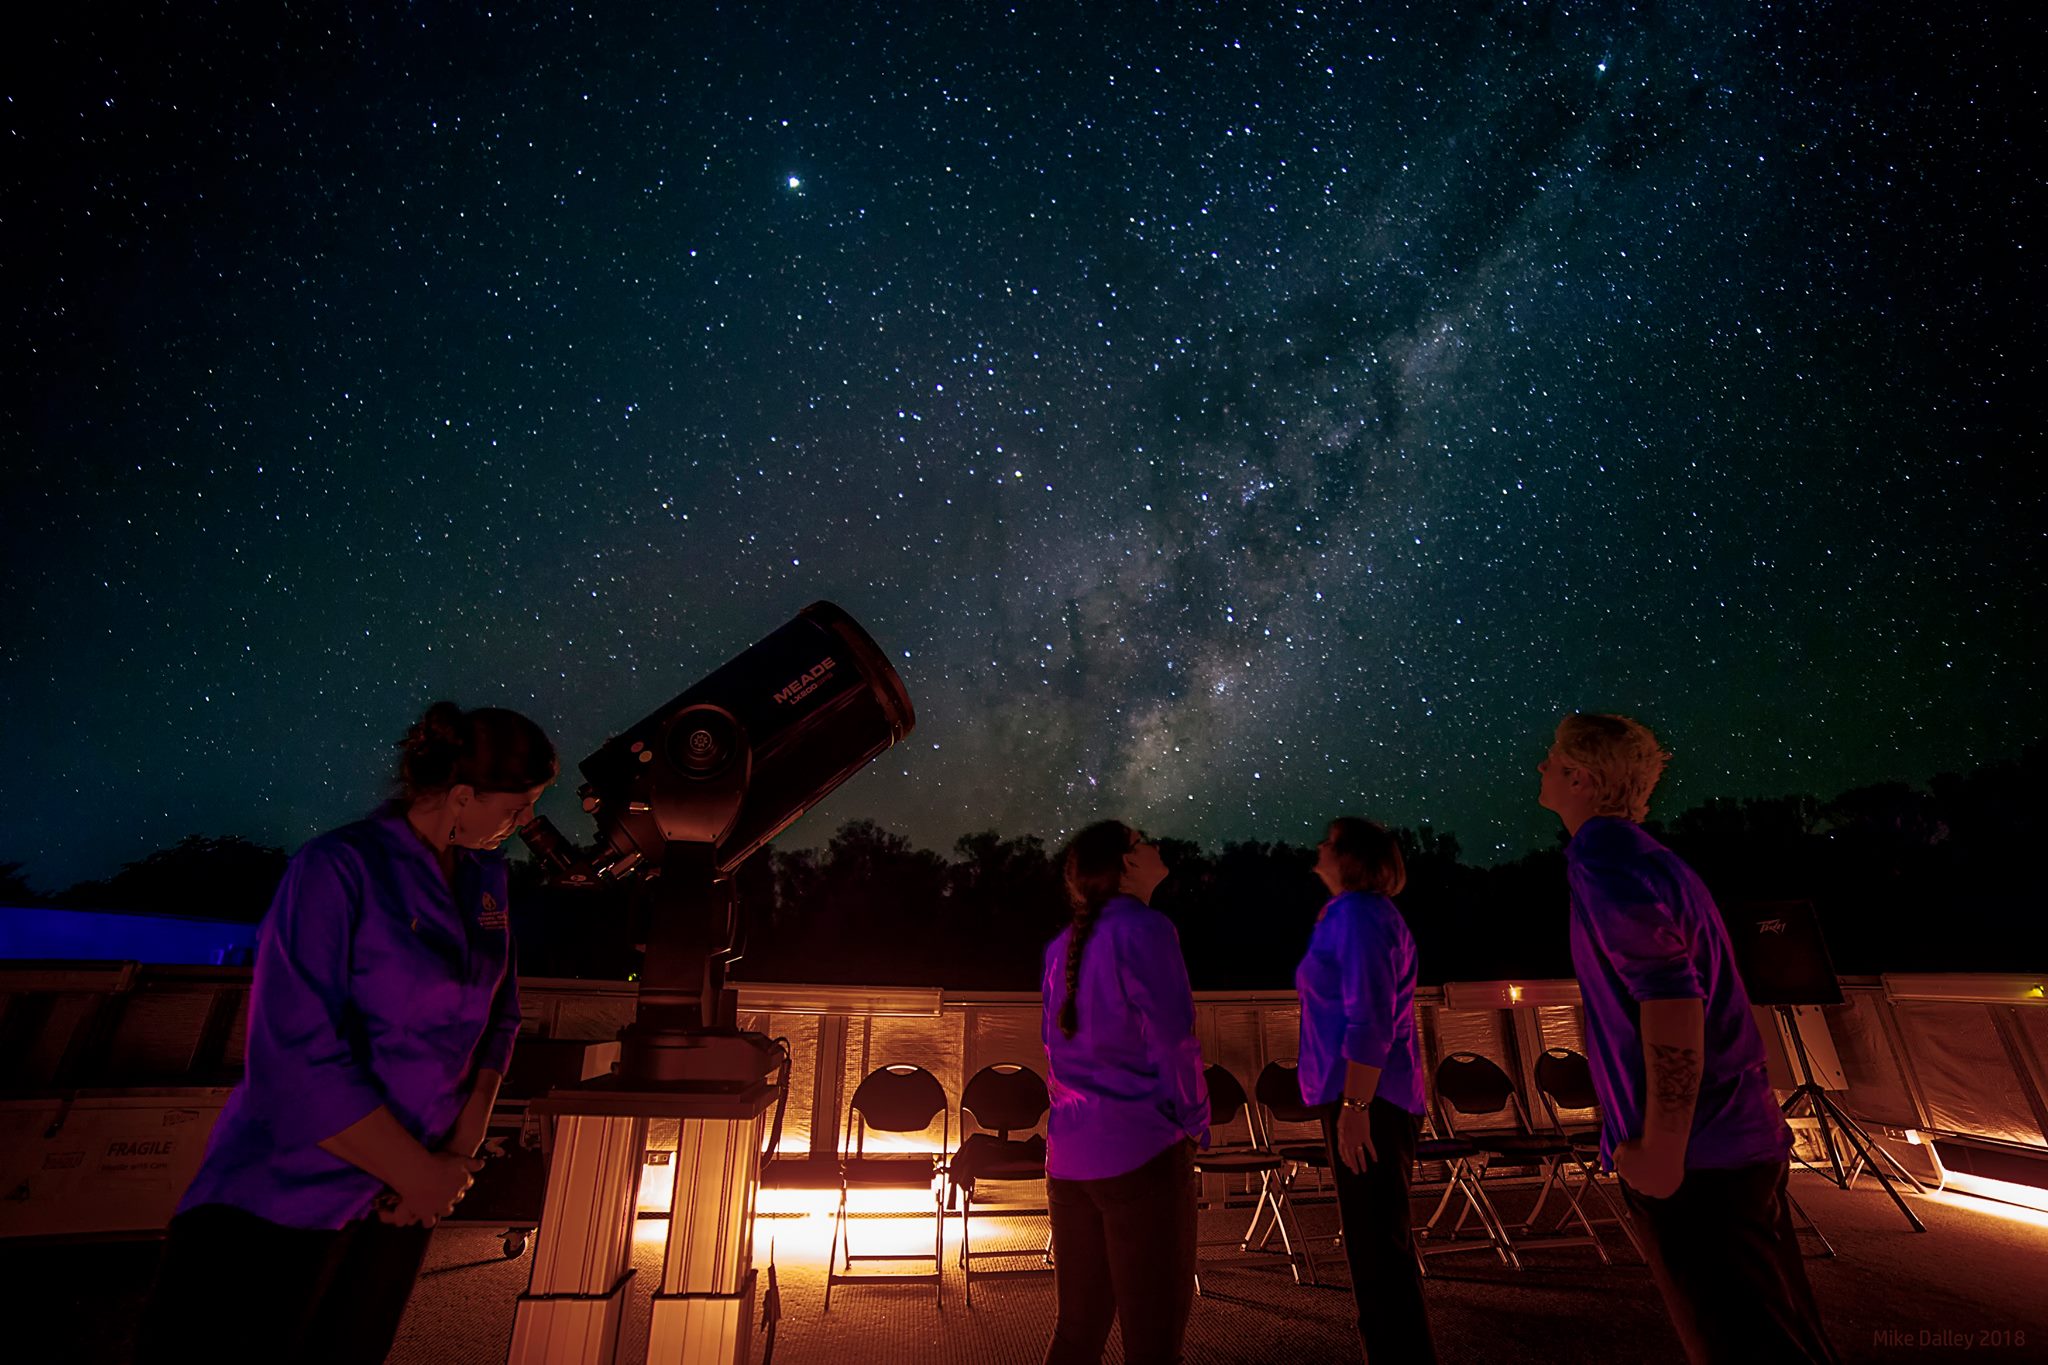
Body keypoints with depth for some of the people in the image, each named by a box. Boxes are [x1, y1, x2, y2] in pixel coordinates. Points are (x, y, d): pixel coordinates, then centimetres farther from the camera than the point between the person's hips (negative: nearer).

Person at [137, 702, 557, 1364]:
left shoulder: (485, 878, 1)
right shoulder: (338, 868, -18)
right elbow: (299, 1059, -23)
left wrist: (464, 1146, -7)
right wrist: (424, 1175, -16)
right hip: (282, 1203, -6)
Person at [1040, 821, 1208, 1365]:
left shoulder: (1062, 946, 9)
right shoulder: (1145, 929, -12)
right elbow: (1173, 1040, -13)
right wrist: (1193, 1125, -1)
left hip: (1069, 1154, 7)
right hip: (1140, 1150, -7)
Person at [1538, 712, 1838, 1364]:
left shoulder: (1601, 854, -17)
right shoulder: (1653, 857, 13)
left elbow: (1670, 995, -25)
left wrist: (1661, 1151, -20)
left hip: (1692, 1159, -10)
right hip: (1747, 1137, 10)